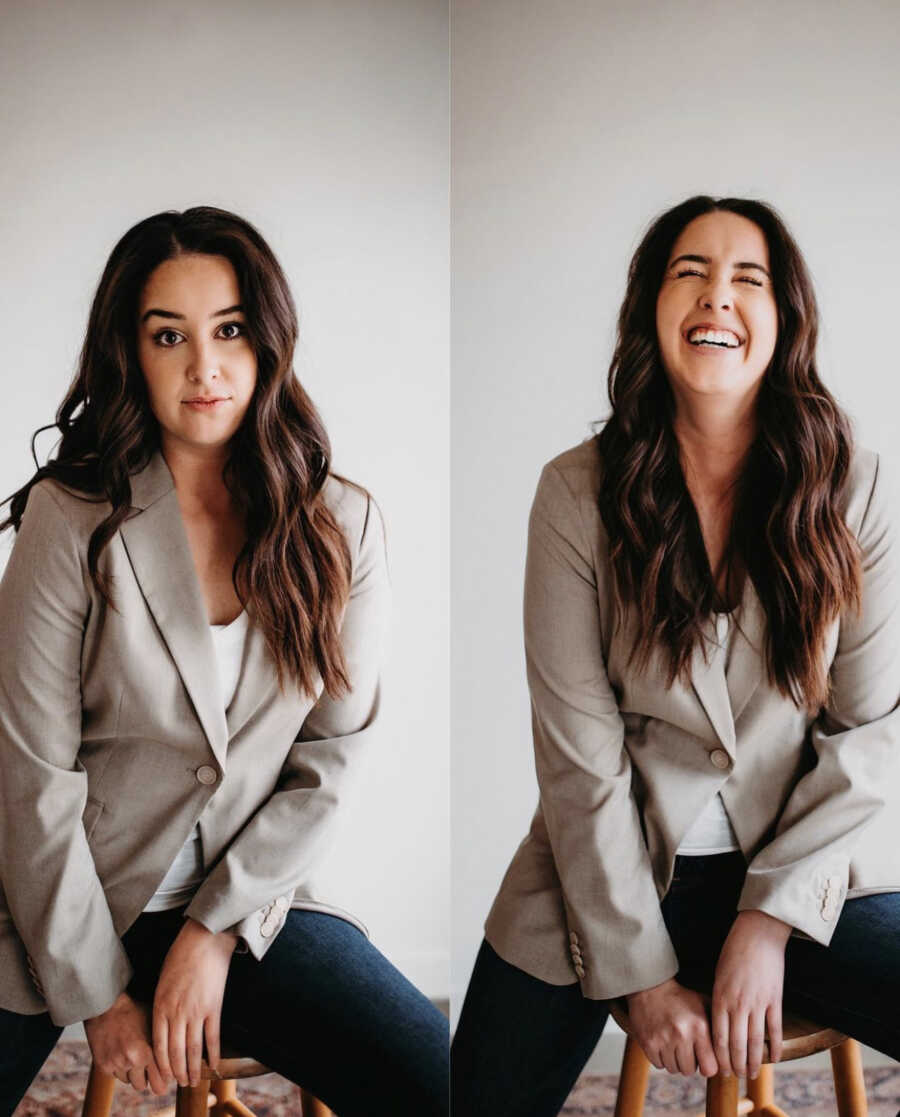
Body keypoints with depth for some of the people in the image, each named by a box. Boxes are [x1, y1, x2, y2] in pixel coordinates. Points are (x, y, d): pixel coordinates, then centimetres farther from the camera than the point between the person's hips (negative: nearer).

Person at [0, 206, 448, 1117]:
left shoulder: (342, 524, -3)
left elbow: (334, 756, -2)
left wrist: (213, 931, -9)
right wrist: (97, 991, -9)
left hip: (248, 894, 1)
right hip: (76, 905, -1)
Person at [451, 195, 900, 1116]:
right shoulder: (578, 492, -5)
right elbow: (578, 752, -8)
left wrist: (771, 919, -11)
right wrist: (641, 971, -11)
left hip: (804, 871, 1)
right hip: (611, 872, 0)